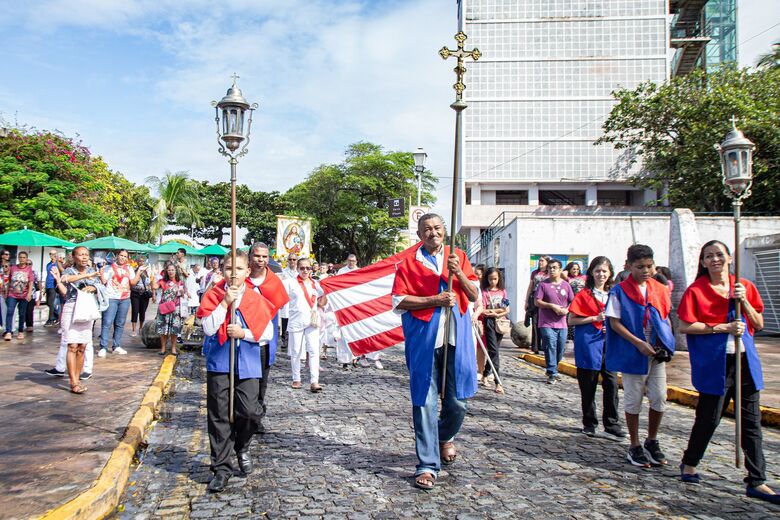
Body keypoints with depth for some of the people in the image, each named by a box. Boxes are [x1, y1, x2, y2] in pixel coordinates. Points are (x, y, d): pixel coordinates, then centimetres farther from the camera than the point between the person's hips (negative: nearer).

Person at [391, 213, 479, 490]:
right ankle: (427, 465, 9)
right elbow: (399, 302, -4)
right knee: (425, 402, -1)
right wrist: (435, 300, -13)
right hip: (423, 340, -2)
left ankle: (446, 437, 40)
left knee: (457, 401, 8)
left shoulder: (458, 257, 11)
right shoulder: (408, 263, 3)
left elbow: (474, 295, 7)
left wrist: (458, 273, -10)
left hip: (456, 339, 3)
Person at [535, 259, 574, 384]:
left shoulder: (566, 285, 9)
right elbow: (537, 302, -5)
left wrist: (567, 310, -9)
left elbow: (572, 302, 11)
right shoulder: (543, 284, -1)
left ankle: (551, 369, 30)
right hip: (547, 323, -4)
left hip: (562, 323, 4)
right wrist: (552, 306, -16)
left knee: (560, 349, 10)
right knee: (550, 348, -9)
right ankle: (552, 374, -1)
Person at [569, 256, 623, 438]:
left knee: (611, 383, 0)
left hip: (609, 343, 3)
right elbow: (571, 321, -4)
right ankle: (589, 423, 18)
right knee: (588, 385, 5)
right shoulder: (583, 294, -1)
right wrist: (595, 318, -12)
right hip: (589, 343, -3)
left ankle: (611, 423, 13)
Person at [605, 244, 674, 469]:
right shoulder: (619, 291, -8)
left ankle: (652, 442, 26)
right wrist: (639, 343, -16)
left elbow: (666, 318, 13)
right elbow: (615, 322, -10)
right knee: (633, 400, 6)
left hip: (657, 354, 4)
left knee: (659, 399, 6)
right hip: (633, 354, -4)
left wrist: (667, 343, -2)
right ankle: (635, 447, 20)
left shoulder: (660, 290, 6)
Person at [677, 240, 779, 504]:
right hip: (714, 363, -4)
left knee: (751, 422, 6)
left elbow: (759, 325, 9)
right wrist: (723, 327, -15)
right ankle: (689, 463, 28)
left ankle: (757, 482, 15)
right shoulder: (695, 291, -5)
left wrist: (743, 301, -7)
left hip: (745, 361, 4)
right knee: (709, 418, 6)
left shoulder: (745, 287, 9)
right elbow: (684, 326, -11)